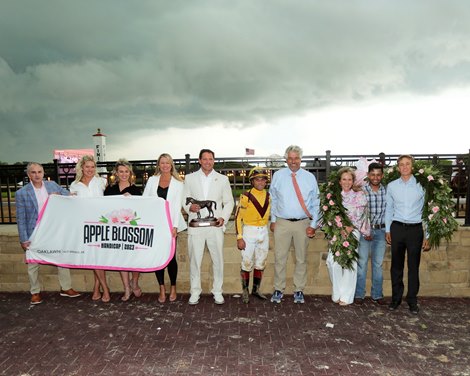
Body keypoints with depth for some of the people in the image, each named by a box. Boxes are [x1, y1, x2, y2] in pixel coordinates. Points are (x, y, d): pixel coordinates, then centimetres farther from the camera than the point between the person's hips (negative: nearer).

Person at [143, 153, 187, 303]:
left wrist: (175, 226, -11)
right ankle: (162, 289, 15)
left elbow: (177, 206, -2)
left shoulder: (178, 183, 5)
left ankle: (173, 288, 16)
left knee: (171, 256, -2)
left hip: (170, 224, -2)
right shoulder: (152, 180, 10)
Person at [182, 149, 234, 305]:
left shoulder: (223, 179, 9)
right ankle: (195, 292, 20)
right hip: (195, 226, 0)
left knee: (218, 260, 5)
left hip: (215, 226, 0)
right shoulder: (190, 178, 8)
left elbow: (229, 202, 10)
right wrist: (189, 207, -12)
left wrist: (224, 218, -5)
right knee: (194, 260, 4)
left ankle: (217, 291, 21)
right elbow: (185, 199, 10)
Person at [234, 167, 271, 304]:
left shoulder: (269, 196, 5)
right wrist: (239, 238, -12)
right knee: (247, 264, 1)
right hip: (249, 232, -4)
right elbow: (238, 217, -8)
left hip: (264, 233, 5)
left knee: (260, 264, 12)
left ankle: (256, 289, 28)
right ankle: (245, 291, 18)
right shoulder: (245, 197, -10)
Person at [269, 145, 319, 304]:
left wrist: (313, 224, -1)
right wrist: (273, 220, 5)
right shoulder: (278, 176, 2)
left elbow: (315, 203, 4)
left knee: (301, 259, 10)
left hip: (303, 223, 1)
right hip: (282, 223, 0)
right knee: (280, 258, 3)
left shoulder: (309, 177, 2)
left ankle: (299, 291, 23)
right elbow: (273, 200, 8)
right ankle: (278, 290, 17)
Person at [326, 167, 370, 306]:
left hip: (352, 232, -1)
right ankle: (337, 293, 9)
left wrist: (350, 227, -11)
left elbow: (361, 214, -1)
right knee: (333, 261, -10)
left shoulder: (359, 195, 5)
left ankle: (346, 296, 8)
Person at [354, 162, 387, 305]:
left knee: (378, 264, 11)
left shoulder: (386, 191, 1)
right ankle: (359, 294, 15)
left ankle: (377, 295, 22)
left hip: (380, 230, 3)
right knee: (362, 263, 3)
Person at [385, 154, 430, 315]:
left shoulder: (420, 185, 0)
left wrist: (427, 236, 0)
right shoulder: (391, 186, 5)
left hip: (415, 229, -1)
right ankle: (396, 298, 22)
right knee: (396, 265, 9)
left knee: (414, 267, 6)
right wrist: (387, 230, 9)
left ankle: (412, 301, 20)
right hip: (397, 228, 1)